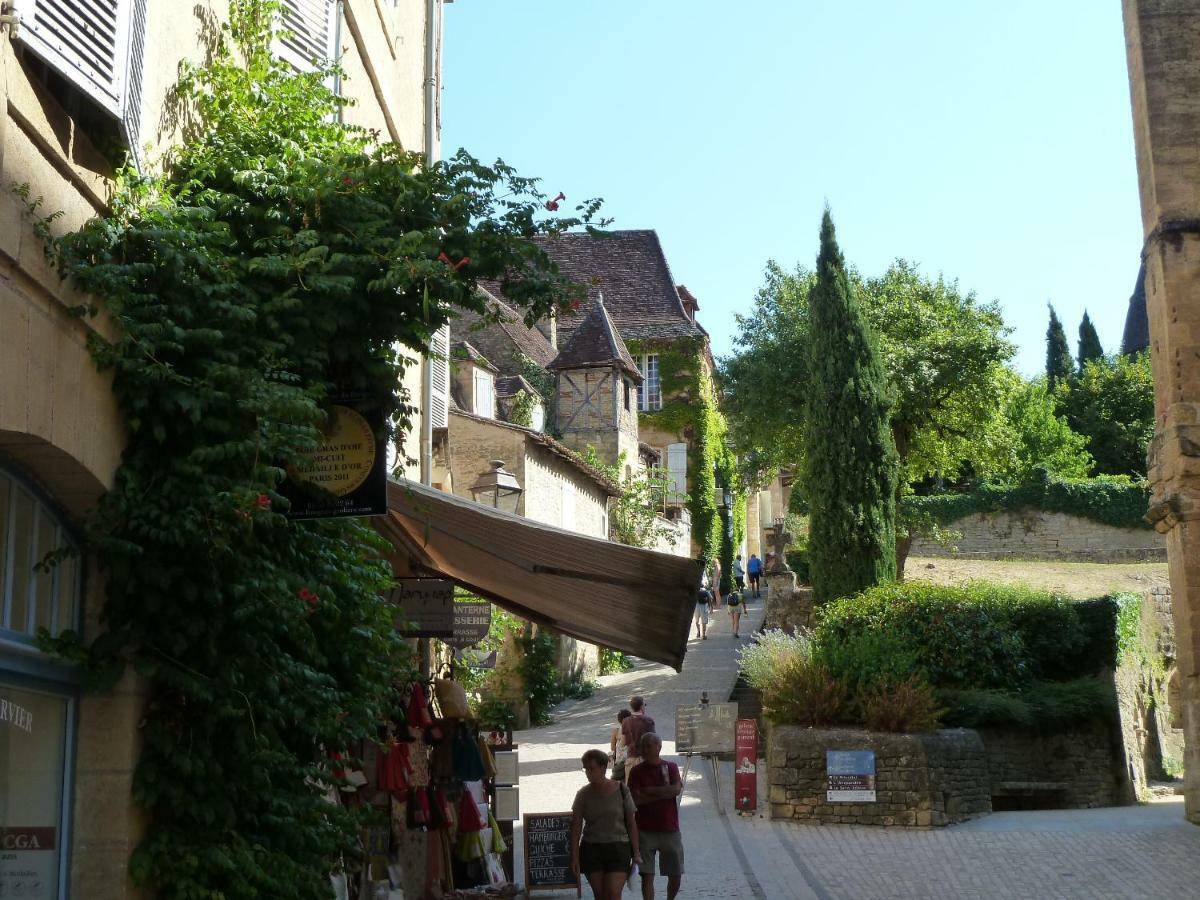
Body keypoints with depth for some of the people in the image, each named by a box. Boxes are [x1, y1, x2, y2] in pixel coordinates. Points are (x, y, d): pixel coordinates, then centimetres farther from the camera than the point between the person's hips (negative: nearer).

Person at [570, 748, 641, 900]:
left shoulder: (621, 790, -3)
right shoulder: (584, 794, 1)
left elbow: (631, 823, 2)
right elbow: (576, 827, 2)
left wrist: (636, 853, -1)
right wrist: (574, 857, -3)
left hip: (618, 848, -2)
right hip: (591, 849, 2)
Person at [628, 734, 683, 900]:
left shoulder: (670, 767, 5)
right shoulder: (636, 771, 1)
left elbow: (677, 789, -13)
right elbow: (636, 799, -12)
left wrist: (650, 791, -12)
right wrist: (663, 794, -11)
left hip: (670, 830, 2)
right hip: (645, 830, -1)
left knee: (675, 875, 8)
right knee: (647, 875, -5)